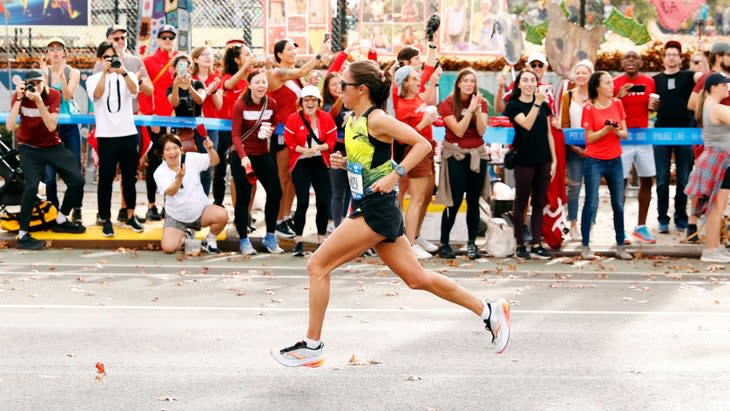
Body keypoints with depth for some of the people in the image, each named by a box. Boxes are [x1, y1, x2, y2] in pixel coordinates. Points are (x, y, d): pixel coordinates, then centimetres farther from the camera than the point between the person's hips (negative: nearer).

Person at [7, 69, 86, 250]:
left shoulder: (53, 95, -14)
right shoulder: (19, 96, -15)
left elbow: (51, 126, -25)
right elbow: (10, 127, -25)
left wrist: (39, 101, -35)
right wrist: (19, 99, -31)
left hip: (53, 146, 3)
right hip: (29, 148, -3)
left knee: (77, 180, -6)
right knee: (32, 186, -24)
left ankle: (61, 221, 18)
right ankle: (23, 235, -13)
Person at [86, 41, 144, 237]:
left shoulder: (127, 76, 6)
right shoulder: (93, 79, 4)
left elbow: (134, 91, -16)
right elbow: (97, 95, -17)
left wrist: (122, 71, -30)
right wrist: (104, 72, -25)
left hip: (128, 134, 2)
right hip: (106, 136, -2)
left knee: (130, 178, 10)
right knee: (106, 179, -1)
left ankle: (130, 217, 21)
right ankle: (106, 220, 5)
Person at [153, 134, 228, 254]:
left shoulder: (191, 158, -7)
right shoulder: (159, 173, -13)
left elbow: (214, 161, -4)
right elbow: (170, 192, -29)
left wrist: (210, 149, -26)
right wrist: (179, 177, -50)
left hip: (200, 210, 1)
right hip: (176, 218, -1)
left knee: (222, 215, -30)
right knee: (168, 247, -21)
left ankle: (209, 241, 0)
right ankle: (184, 235, 16)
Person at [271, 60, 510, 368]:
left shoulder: (376, 119, -13)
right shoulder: (352, 120, 13)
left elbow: (422, 144, -15)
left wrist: (394, 176, -21)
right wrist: (345, 163, 6)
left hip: (377, 210, -10)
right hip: (368, 208, 10)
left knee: (318, 266, -8)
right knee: (417, 278, 12)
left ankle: (311, 346, -1)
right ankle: (489, 311, 19)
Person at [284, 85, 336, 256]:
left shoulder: (327, 118, 2)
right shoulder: (293, 119, -4)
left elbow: (332, 141, 0)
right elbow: (290, 142, -4)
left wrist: (318, 147, -17)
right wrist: (304, 150, -19)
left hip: (320, 162, 2)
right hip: (300, 163, -2)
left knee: (324, 201, 0)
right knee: (303, 202, -8)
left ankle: (322, 239, 15)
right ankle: (298, 241, 2)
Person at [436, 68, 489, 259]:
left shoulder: (481, 103, 5)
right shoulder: (447, 104, -5)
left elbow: (481, 131, -6)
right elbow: (458, 131, -14)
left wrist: (478, 109, -18)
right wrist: (470, 109, -18)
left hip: (477, 153, 4)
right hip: (455, 154, -4)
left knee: (473, 201, 4)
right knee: (455, 201, -8)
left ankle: (472, 243, 11)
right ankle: (444, 244, 0)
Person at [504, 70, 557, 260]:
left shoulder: (544, 105, 11)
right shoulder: (514, 105, -4)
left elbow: (548, 133, 12)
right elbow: (527, 124, -20)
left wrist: (554, 159, 8)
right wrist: (537, 103, -29)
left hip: (543, 160, 5)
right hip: (524, 160, -5)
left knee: (539, 203, 7)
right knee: (521, 202, 2)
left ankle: (537, 245, 12)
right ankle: (520, 245, 6)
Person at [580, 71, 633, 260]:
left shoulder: (617, 104, 5)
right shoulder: (589, 108, -7)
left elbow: (625, 133, 7)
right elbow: (589, 138, -8)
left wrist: (618, 131, -15)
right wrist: (606, 129, -21)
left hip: (615, 160, 4)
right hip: (594, 161, -4)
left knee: (619, 205, 6)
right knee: (591, 204, -3)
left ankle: (620, 247, 14)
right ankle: (585, 246, 5)